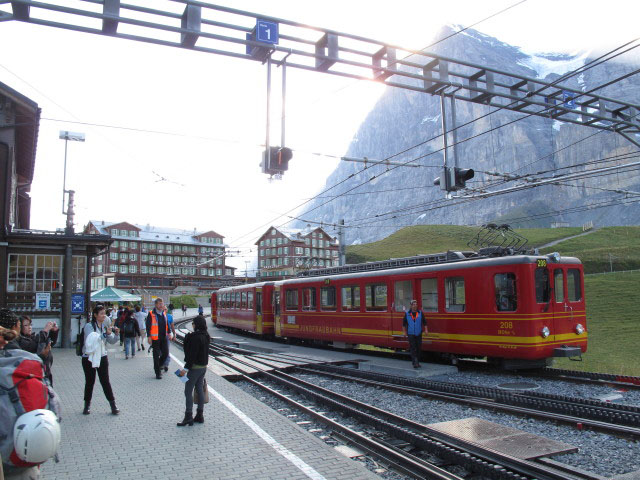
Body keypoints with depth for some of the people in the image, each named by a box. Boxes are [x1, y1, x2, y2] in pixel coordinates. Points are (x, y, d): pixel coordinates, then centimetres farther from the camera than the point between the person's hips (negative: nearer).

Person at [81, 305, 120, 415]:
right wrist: (106, 334, -32)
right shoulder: (89, 326, -9)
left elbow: (112, 341, 2)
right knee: (89, 382, 6)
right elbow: (92, 339, -23)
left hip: (102, 357, 3)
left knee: (105, 381, 2)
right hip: (89, 357, -3)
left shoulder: (105, 326, 6)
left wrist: (116, 334, -17)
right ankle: (87, 405, 21)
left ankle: (113, 405, 5)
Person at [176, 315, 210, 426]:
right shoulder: (206, 336, 7)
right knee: (200, 390, 14)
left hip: (195, 367, -9)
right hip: (203, 366, 9)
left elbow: (192, 354, -23)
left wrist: (186, 368, -21)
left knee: (188, 391, -1)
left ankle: (188, 416, 1)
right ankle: (200, 415, 20)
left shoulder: (196, 337, -20)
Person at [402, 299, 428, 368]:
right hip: (411, 334, -2)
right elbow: (404, 324, 8)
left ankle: (417, 362, 18)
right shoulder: (407, 314, 1)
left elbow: (424, 322, 8)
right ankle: (415, 363, -8)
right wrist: (405, 332, 3)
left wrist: (425, 330, -3)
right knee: (413, 348, -6)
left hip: (418, 334, 2)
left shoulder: (420, 313, 3)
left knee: (419, 348, 6)